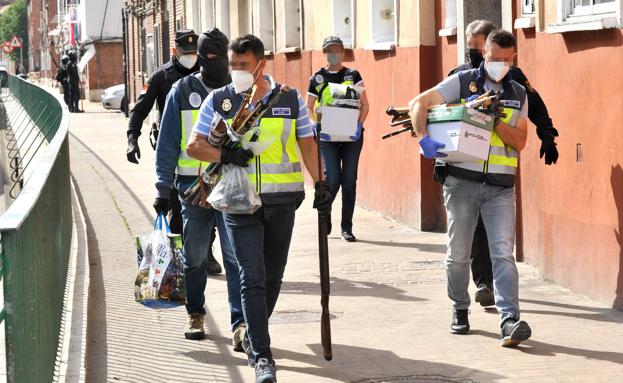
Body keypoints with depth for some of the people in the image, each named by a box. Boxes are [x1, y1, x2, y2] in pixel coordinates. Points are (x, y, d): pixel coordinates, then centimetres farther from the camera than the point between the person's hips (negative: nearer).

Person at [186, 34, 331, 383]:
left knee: (273, 276, 12)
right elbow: (194, 146, 1)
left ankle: (255, 334, 33)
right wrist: (225, 156, -17)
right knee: (252, 278, -10)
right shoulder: (218, 100, 2)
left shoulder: (291, 99, 3)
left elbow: (307, 145, 7)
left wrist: (321, 184, -1)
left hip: (282, 200, 2)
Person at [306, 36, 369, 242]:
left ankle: (347, 227, 10)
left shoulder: (353, 75, 8)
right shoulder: (317, 78, 7)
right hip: (328, 135, -1)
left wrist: (359, 125, -11)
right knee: (333, 179, -11)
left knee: (349, 180, 2)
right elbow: (309, 108, 8)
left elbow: (364, 105, 6)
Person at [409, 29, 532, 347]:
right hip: (463, 180, -1)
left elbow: (519, 142, 1)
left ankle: (509, 321, -17)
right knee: (458, 253, 9)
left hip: (501, 186, 1)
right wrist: (424, 138, -19)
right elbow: (419, 103, -5)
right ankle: (460, 310, 29)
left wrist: (494, 118, -12)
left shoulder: (518, 95, 11)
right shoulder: (463, 82, 1)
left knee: (503, 253, -10)